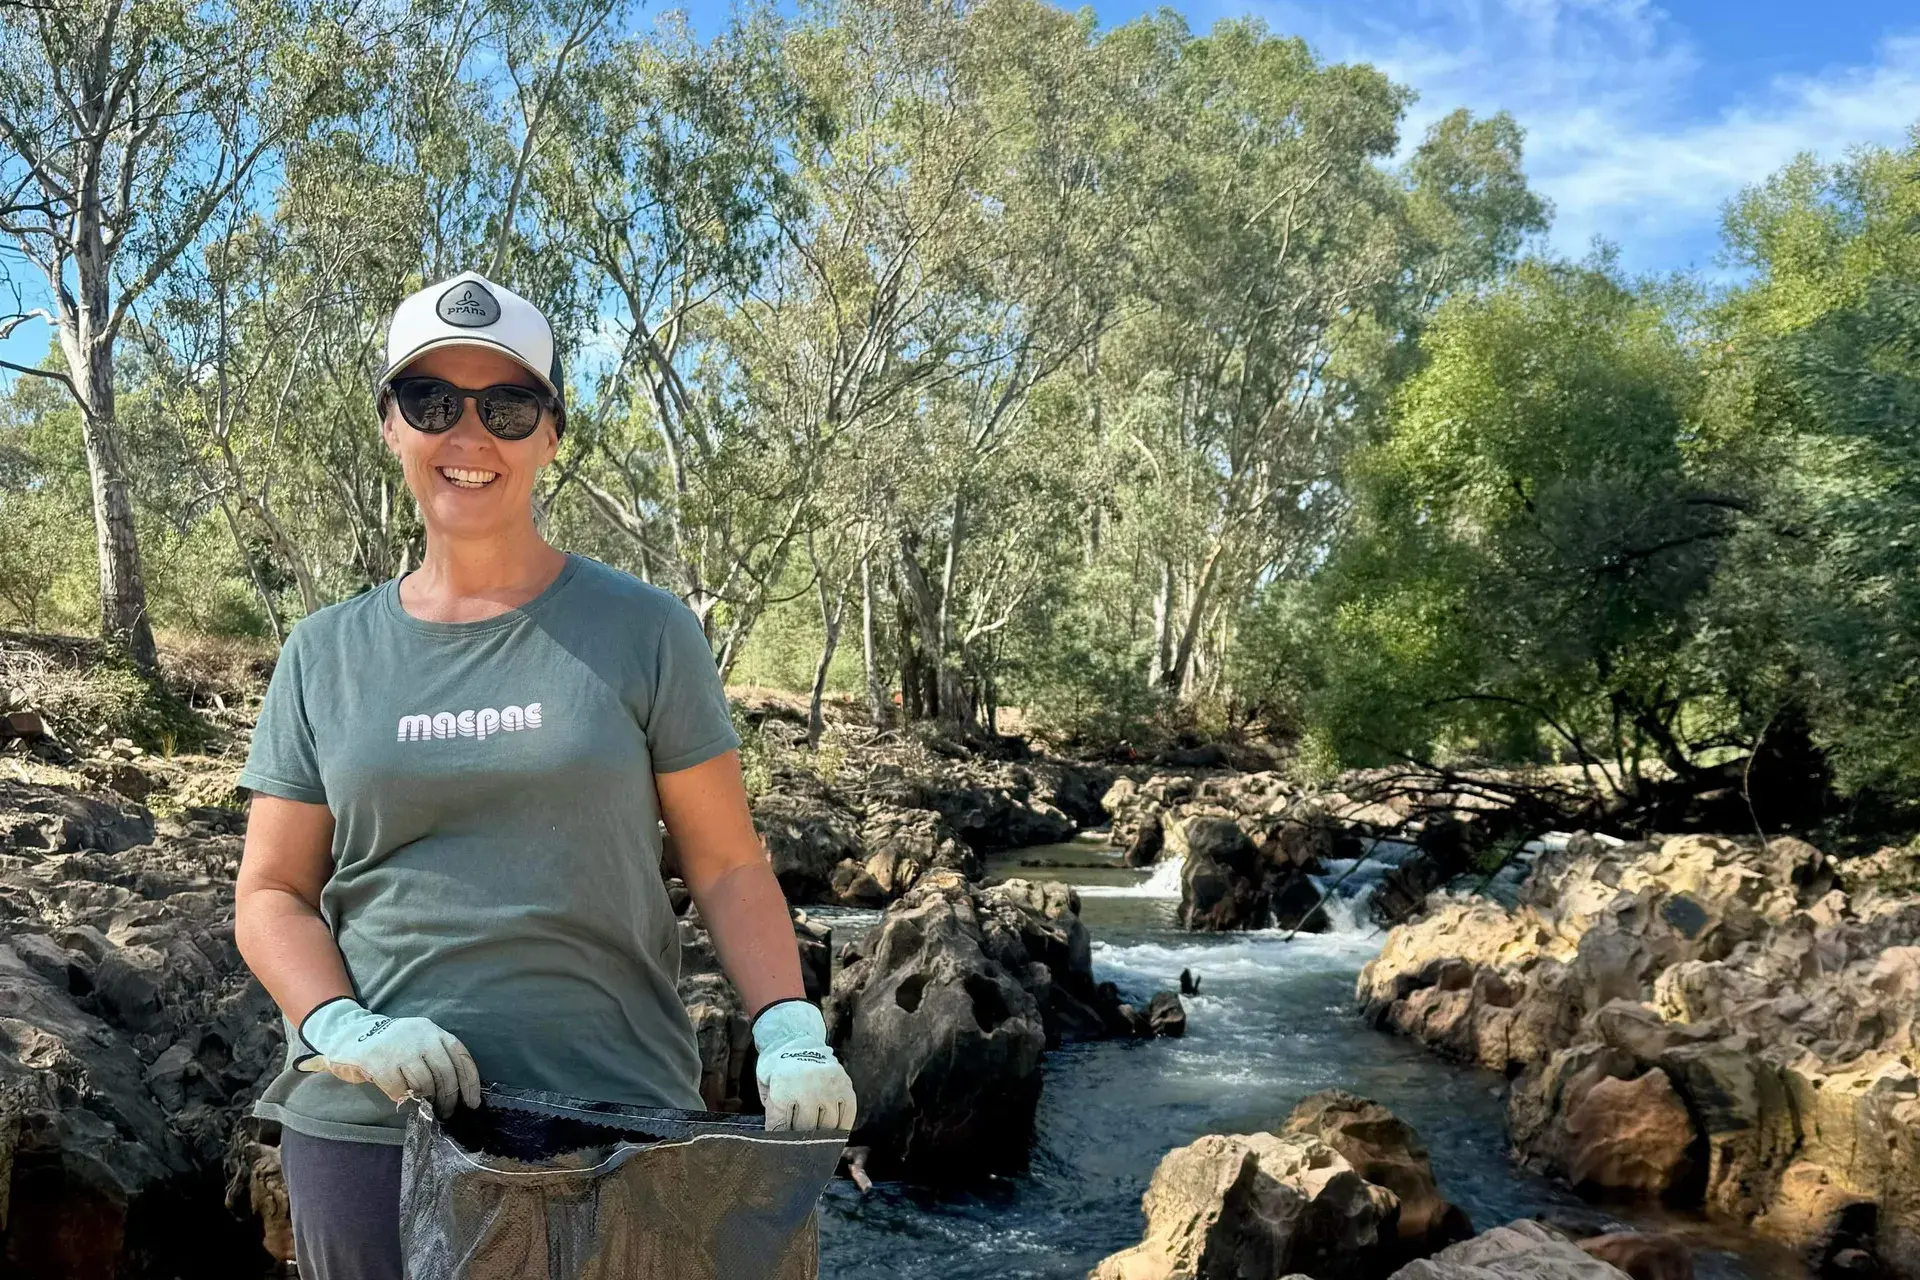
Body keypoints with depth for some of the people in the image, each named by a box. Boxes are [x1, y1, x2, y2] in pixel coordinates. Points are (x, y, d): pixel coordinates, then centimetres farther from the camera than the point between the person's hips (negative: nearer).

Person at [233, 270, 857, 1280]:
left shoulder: (643, 631, -1)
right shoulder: (325, 655, 6)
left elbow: (727, 868, -1)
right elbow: (272, 894, 7)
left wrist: (791, 1034, -16)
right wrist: (342, 1029, -11)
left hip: (617, 1117, -2)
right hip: (368, 1125, 2)